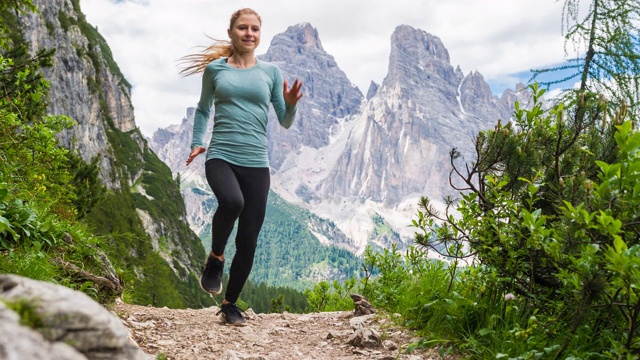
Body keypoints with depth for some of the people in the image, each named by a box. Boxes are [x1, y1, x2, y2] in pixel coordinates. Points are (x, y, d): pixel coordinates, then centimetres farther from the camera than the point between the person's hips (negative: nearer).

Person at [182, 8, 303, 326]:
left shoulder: (270, 72, 9)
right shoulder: (215, 69, 8)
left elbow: (285, 123, 10)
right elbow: (203, 110, 20)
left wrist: (291, 104, -11)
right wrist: (197, 142, 6)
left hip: (255, 163, 2)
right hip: (220, 157, -1)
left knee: (248, 242, 1)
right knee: (231, 201, -35)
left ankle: (230, 304, 23)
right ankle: (215, 258, -5)